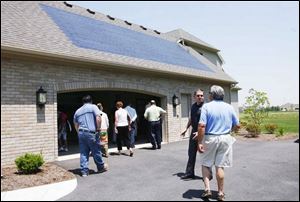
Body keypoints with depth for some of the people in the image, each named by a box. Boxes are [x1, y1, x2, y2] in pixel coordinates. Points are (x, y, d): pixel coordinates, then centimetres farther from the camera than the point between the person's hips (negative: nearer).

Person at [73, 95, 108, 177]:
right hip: (91, 133, -5)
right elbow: (98, 117, -14)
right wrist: (98, 128, -5)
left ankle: (84, 171, 10)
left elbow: (76, 125, 22)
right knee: (96, 151, 8)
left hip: (81, 133, 5)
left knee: (83, 153, 8)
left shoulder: (78, 111, 17)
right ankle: (101, 167, 24)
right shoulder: (93, 107, 0)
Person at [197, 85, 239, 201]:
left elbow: (201, 125, -17)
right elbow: (237, 125, 7)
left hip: (210, 138, -3)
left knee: (205, 164, 14)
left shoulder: (206, 106, -9)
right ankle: (221, 193, 18)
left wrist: (199, 142, -13)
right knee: (220, 166, 10)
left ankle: (207, 189, 7)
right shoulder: (229, 107, 3)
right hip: (225, 139, 3)